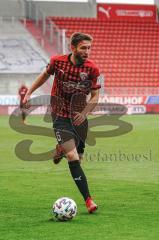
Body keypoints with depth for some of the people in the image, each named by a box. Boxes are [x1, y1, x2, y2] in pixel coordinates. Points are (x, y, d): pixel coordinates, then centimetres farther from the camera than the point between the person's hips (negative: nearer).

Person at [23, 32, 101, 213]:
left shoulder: (92, 69, -11)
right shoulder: (57, 62, -11)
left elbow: (95, 96, -5)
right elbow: (45, 74, 11)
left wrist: (84, 113, -21)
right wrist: (29, 92, 16)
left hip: (79, 116, 2)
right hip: (60, 115, -2)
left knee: (77, 157, 11)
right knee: (73, 157, -16)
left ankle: (61, 149, 47)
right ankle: (88, 200, -17)